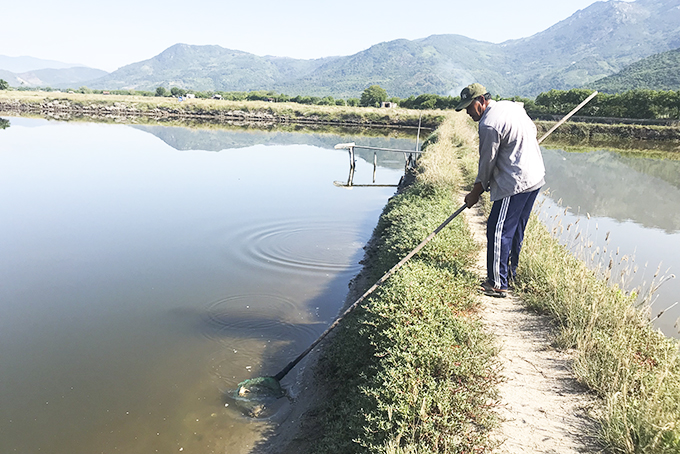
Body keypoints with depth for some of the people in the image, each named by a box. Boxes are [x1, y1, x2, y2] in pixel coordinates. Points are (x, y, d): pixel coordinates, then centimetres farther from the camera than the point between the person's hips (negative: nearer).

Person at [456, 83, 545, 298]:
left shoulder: (489, 124, -17)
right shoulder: (512, 105, 11)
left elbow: (487, 163, -11)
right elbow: (533, 130, 25)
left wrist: (475, 193, 1)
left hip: (515, 183, -10)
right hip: (536, 176, 10)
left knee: (498, 231, -6)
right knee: (516, 230, 18)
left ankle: (498, 284, -1)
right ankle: (509, 273, 29)